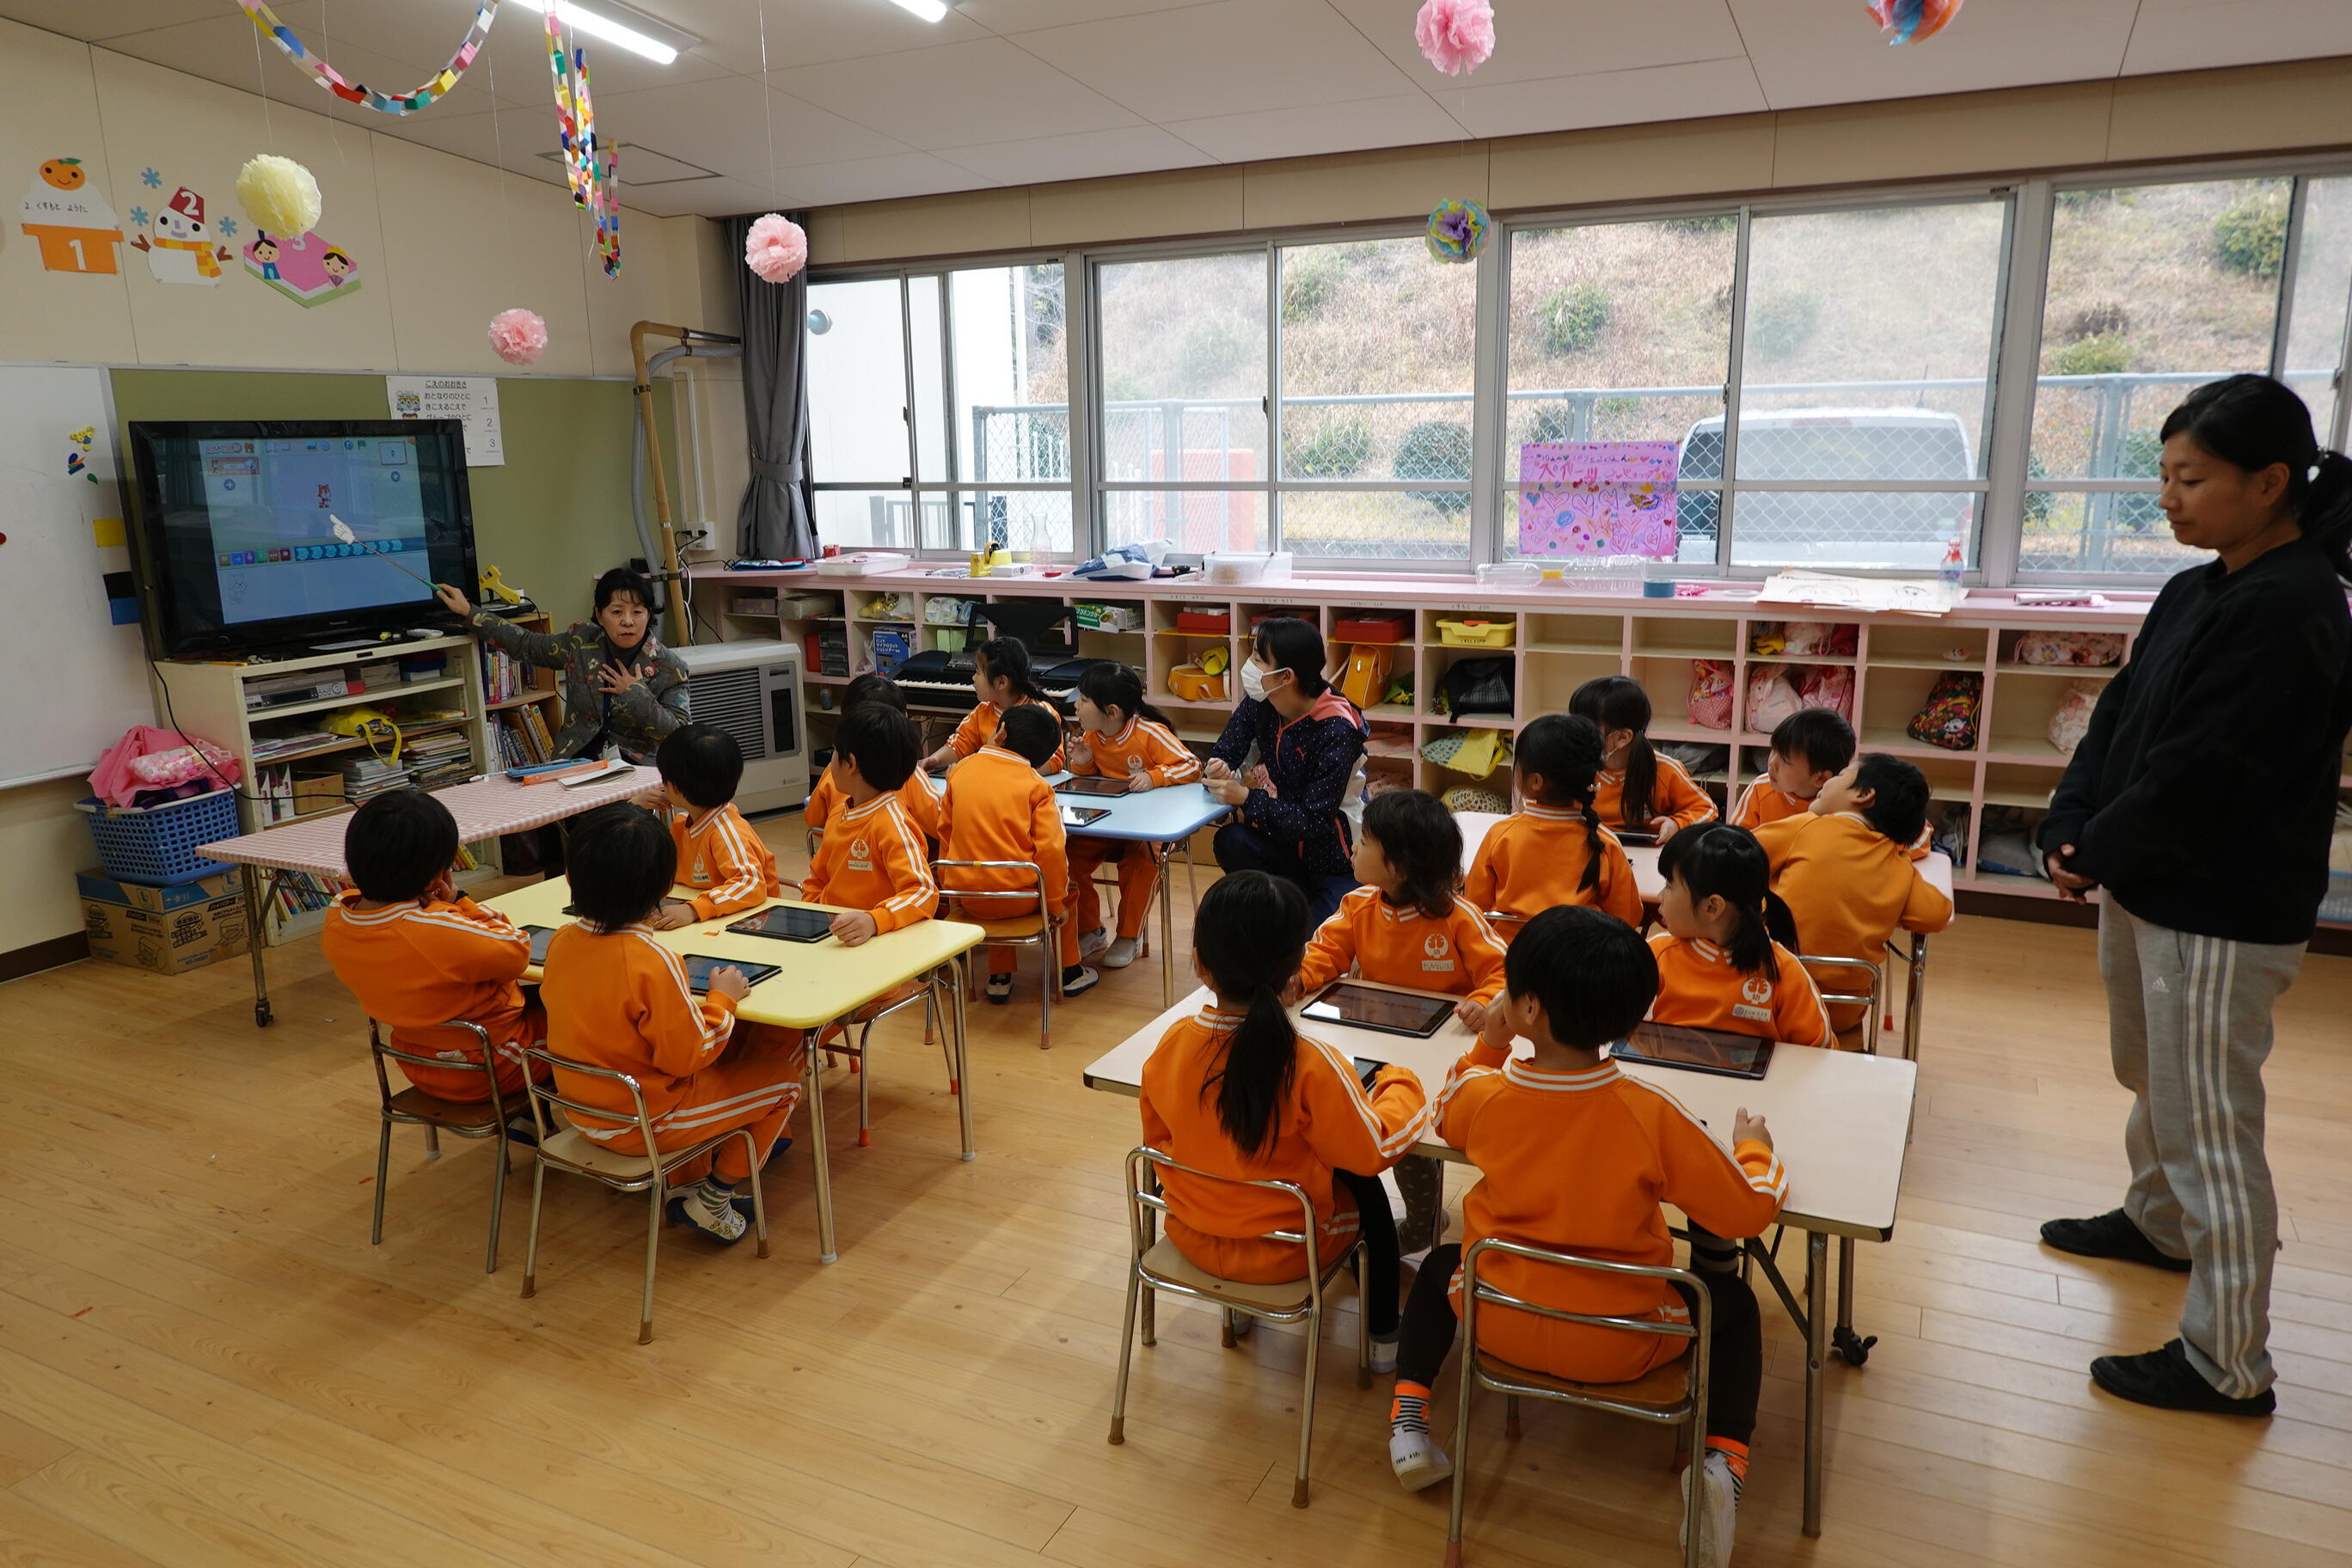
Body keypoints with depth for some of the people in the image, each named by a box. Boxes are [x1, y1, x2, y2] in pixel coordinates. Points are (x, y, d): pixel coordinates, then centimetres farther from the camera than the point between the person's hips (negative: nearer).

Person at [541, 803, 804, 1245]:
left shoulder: (561, 941, -6)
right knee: (783, 1076, 7)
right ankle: (712, 1202, 14)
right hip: (644, 1123, -8)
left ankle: (687, 1183, 26)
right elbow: (688, 1056, -22)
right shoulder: (652, 961, -29)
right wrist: (722, 997, -9)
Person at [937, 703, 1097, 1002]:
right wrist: (1056, 904, -3)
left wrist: (950, 886, 22)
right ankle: (1070, 972, 35)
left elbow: (945, 830, 9)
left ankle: (999, 978, 32)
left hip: (967, 897, 3)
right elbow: (1050, 849, -16)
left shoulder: (961, 770, 1)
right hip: (1019, 897, -3)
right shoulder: (1038, 787, -8)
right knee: (1064, 886, 27)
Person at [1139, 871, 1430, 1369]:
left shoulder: (1171, 1044, -17)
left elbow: (1158, 1139, -1)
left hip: (1190, 1235, 4)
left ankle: (1239, 1306, 46)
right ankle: (1383, 1335, 41)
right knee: (1367, 1192, 25)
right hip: (1284, 1252, -3)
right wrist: (1399, 1083, -1)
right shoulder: (1310, 1065, -30)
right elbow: (1374, 1150, -18)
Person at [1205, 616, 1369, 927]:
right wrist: (1220, 770, -26)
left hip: (1336, 861, -5)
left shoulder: (1337, 732, -25)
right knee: (1230, 841, -26)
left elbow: (1314, 821, -26)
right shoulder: (1258, 705, -9)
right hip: (1285, 842, 5)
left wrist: (1245, 797, -30)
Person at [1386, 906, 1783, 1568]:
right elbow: (1749, 1213, -14)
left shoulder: (1484, 1096, -16)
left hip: (1495, 1318, 2)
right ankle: (1723, 1460, 4)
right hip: (1618, 1343, -1)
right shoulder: (1653, 1113, -23)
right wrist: (1754, 1149, 6)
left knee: (1440, 1266, 33)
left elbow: (1446, 1115, 10)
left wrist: (1488, 1044, 2)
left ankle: (1408, 1422, 17)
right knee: (1734, 1303, 24)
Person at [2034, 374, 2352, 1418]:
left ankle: (2229, 1365, 13)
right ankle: (2159, 1221, 50)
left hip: (2222, 917, -9)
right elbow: (2119, 719, 7)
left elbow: (2201, 779, -24)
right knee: (2151, 1079, 27)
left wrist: (2096, 851, -12)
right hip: (2148, 889, 9)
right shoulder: (2194, 593, 6)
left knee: (2208, 1125, 0)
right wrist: (2069, 830, -6)